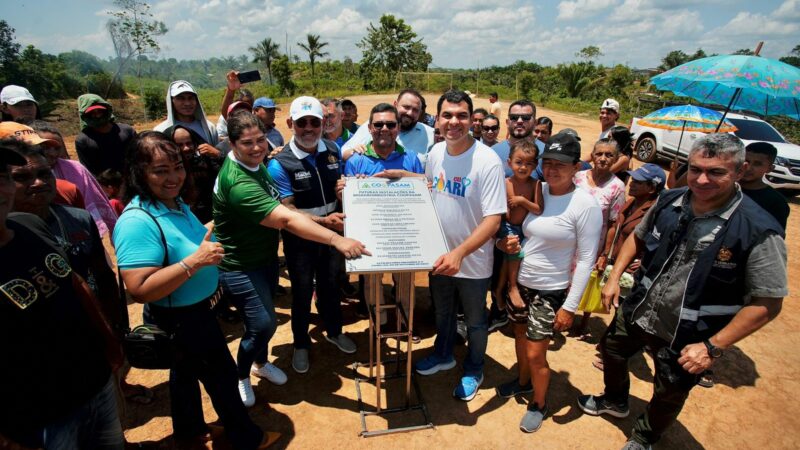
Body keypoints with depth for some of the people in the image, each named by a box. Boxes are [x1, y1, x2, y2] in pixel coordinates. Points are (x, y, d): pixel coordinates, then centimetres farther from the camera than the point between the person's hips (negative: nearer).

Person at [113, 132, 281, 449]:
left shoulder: (176, 203, 0)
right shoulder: (137, 221, -29)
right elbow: (140, 290, -34)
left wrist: (206, 238, 3)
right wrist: (195, 260, -38)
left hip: (195, 310, 9)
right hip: (179, 320, -9)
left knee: (186, 371, 27)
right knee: (222, 375, 10)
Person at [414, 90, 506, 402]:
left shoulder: (487, 161, -23)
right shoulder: (435, 153, -4)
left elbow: (493, 220, -26)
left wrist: (459, 252, -36)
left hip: (472, 261, -5)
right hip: (439, 255, 5)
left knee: (475, 323, 18)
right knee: (442, 312, 26)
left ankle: (473, 371, 43)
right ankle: (443, 356, 53)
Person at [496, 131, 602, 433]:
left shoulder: (586, 205, -17)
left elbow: (586, 260, -15)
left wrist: (570, 306, -15)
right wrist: (507, 243, -12)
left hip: (551, 291, -5)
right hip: (519, 282, 5)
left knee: (535, 353, 3)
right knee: (520, 334, 22)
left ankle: (539, 405, 31)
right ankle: (523, 381, 49)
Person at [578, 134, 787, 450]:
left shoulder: (759, 231, -24)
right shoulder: (669, 202, -10)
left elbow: (767, 303, -20)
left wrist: (713, 347, -22)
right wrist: (615, 276, -1)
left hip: (687, 339, -4)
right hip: (636, 312, 5)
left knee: (669, 395, 19)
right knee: (611, 350, 26)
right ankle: (615, 401, 59)